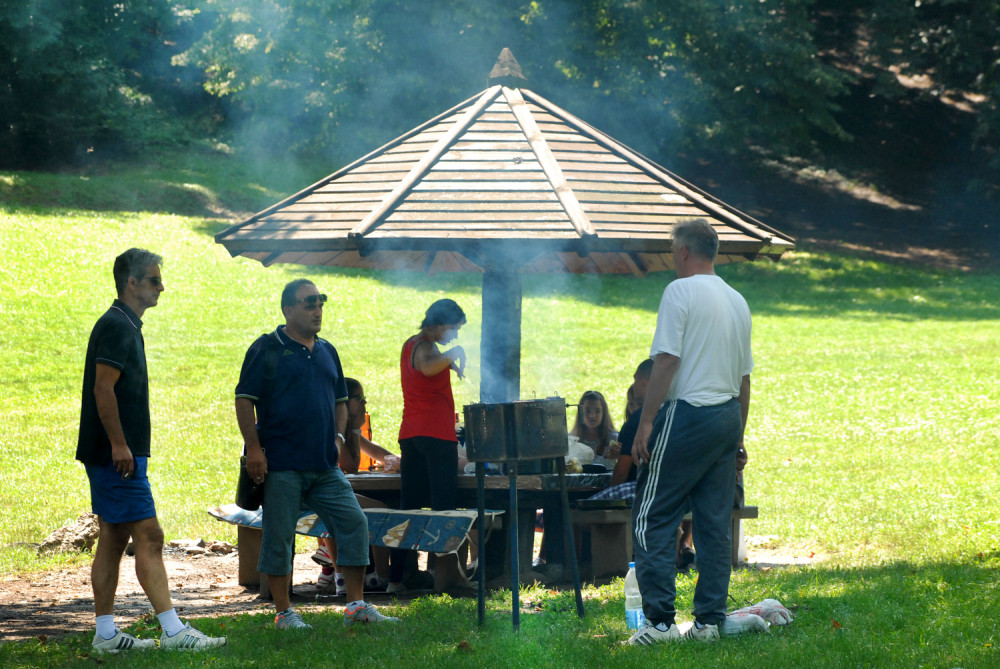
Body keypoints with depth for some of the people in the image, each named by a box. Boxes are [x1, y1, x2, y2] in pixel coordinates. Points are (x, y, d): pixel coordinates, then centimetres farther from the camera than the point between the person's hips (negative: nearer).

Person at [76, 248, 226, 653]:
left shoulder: (125, 326, 18)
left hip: (119, 455, 10)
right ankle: (172, 630, -12)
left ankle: (106, 634, 11)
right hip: (118, 456, -10)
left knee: (114, 540, 10)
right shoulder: (116, 327, -14)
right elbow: (103, 388, -21)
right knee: (149, 536, -11)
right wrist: (119, 444, -22)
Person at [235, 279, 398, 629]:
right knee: (278, 536, -1)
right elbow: (244, 400, -7)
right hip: (282, 465, -6)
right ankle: (284, 611, 9)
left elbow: (340, 400, 25)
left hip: (325, 466, 6)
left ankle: (356, 605, 5)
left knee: (354, 522, -1)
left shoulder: (327, 351, 16)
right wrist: (254, 448, -13)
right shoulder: (266, 349, -3)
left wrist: (338, 436, 8)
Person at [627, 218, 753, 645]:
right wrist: (739, 436, 24)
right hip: (728, 416, 7)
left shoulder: (680, 291, -8)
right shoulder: (737, 301, 14)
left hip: (687, 414, -7)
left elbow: (667, 361, -14)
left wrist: (646, 423, -13)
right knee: (716, 525, 8)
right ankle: (709, 621, 9)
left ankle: (660, 619, -8)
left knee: (653, 518, -2)